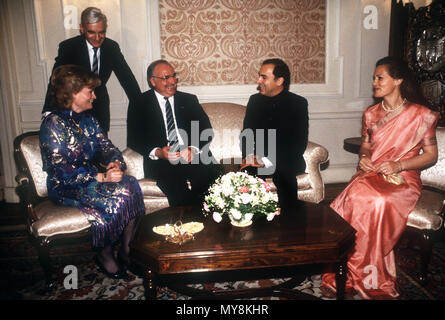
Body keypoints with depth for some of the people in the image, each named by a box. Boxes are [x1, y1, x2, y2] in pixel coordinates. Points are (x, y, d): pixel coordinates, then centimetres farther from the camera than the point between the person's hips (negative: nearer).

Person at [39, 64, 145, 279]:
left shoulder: (88, 120, 11)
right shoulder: (53, 123, -13)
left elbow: (107, 148, 7)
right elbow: (62, 170, -20)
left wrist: (116, 163, -17)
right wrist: (101, 177, -27)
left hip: (92, 178, 7)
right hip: (65, 188, -6)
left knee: (131, 184, -22)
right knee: (116, 196, -29)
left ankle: (126, 251, -14)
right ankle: (105, 255, -7)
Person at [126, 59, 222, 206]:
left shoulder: (190, 100, 18)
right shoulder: (139, 105, 11)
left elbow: (206, 130, 10)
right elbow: (133, 140, 5)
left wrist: (194, 149, -11)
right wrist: (157, 152, -13)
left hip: (193, 156, 3)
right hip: (161, 161, -2)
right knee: (180, 194, -32)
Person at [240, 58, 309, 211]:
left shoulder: (298, 103, -1)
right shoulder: (255, 100, 12)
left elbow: (299, 145, -8)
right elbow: (245, 133, 15)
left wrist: (267, 160, -19)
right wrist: (249, 155, -7)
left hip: (287, 161, -2)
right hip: (257, 159, 3)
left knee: (284, 174, -35)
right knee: (245, 172, -30)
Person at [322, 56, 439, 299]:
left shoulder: (421, 115, 0)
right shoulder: (371, 114, 12)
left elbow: (431, 155, 2)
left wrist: (399, 165, -13)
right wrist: (363, 157, 0)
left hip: (403, 179, -3)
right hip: (371, 174, 4)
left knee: (380, 203, -37)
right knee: (354, 197, -32)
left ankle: (367, 278, -20)